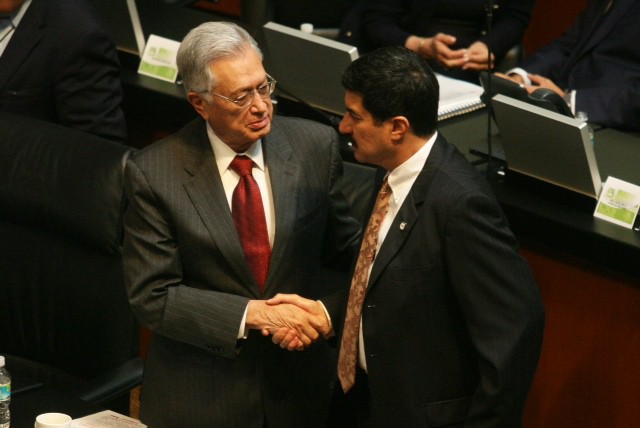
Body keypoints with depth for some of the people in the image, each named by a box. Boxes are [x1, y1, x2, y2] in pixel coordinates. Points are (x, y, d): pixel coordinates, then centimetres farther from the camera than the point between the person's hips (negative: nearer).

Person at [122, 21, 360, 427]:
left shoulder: (315, 146, -6)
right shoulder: (153, 173, -13)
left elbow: (346, 248, 3)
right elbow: (152, 296, -13)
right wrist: (253, 314, -21)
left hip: (301, 384, 3)